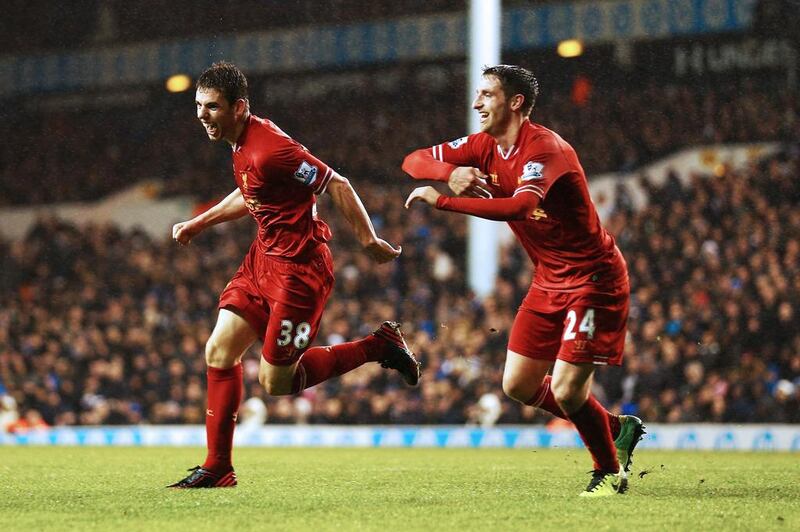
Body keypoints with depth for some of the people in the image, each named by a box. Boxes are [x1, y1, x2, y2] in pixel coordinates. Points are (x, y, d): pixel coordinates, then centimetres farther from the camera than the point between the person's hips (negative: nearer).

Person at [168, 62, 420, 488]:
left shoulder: (269, 149, -24)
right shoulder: (242, 142, 6)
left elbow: (337, 186, -19)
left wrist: (369, 241, -12)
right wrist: (199, 223, 25)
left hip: (298, 268, -9)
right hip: (264, 258, 9)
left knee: (276, 382, -2)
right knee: (218, 353, 2)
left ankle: (378, 347, 13)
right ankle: (217, 468, 9)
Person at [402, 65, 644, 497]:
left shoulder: (544, 149, -24)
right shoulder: (484, 147, 2)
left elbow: (519, 206, -41)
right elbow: (414, 161, 1)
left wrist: (441, 201, -39)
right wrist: (452, 173, -22)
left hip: (594, 279, -9)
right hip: (549, 280, 9)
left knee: (566, 390, -13)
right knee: (519, 386, 7)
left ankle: (610, 471, 12)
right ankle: (617, 428, 25)